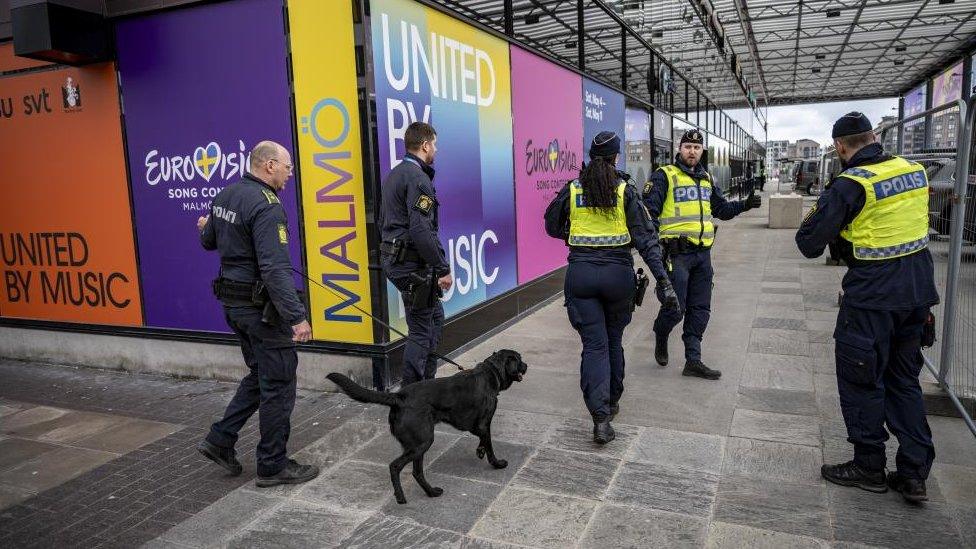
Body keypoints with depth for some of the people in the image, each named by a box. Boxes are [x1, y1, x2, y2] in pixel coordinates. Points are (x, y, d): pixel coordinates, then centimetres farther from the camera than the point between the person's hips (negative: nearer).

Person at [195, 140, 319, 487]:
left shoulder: (226, 195, 8)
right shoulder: (266, 205, -20)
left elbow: (208, 241, 22)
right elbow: (275, 268, -29)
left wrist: (207, 228, 46)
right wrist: (297, 316, -31)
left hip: (233, 301, 9)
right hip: (261, 306, -9)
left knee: (260, 376, 23)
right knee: (278, 384, 2)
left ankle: (220, 440, 25)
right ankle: (273, 466, 13)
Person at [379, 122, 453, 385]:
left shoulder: (393, 175, 14)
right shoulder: (418, 178, -17)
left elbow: (383, 221, 20)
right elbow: (422, 231, -25)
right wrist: (443, 269, -19)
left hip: (393, 257, 10)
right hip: (414, 264, -10)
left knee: (436, 317, 20)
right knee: (421, 330, 0)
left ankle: (426, 381, 28)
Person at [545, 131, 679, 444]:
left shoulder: (571, 190, 1)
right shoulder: (625, 191, -4)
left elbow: (552, 226, 15)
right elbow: (645, 238, -9)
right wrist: (663, 281, -11)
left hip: (581, 274, 0)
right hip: (618, 274, 0)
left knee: (594, 345, 2)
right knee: (613, 340, 18)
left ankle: (600, 417, -10)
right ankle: (612, 403, 33)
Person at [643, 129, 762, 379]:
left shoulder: (706, 178, 16)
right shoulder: (664, 175, -5)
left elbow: (721, 209, 24)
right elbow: (649, 210, -10)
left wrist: (745, 205, 7)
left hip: (702, 254, 7)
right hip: (676, 253, -7)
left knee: (699, 309, 9)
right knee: (674, 308, -5)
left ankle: (693, 360, 18)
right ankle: (661, 338, 26)